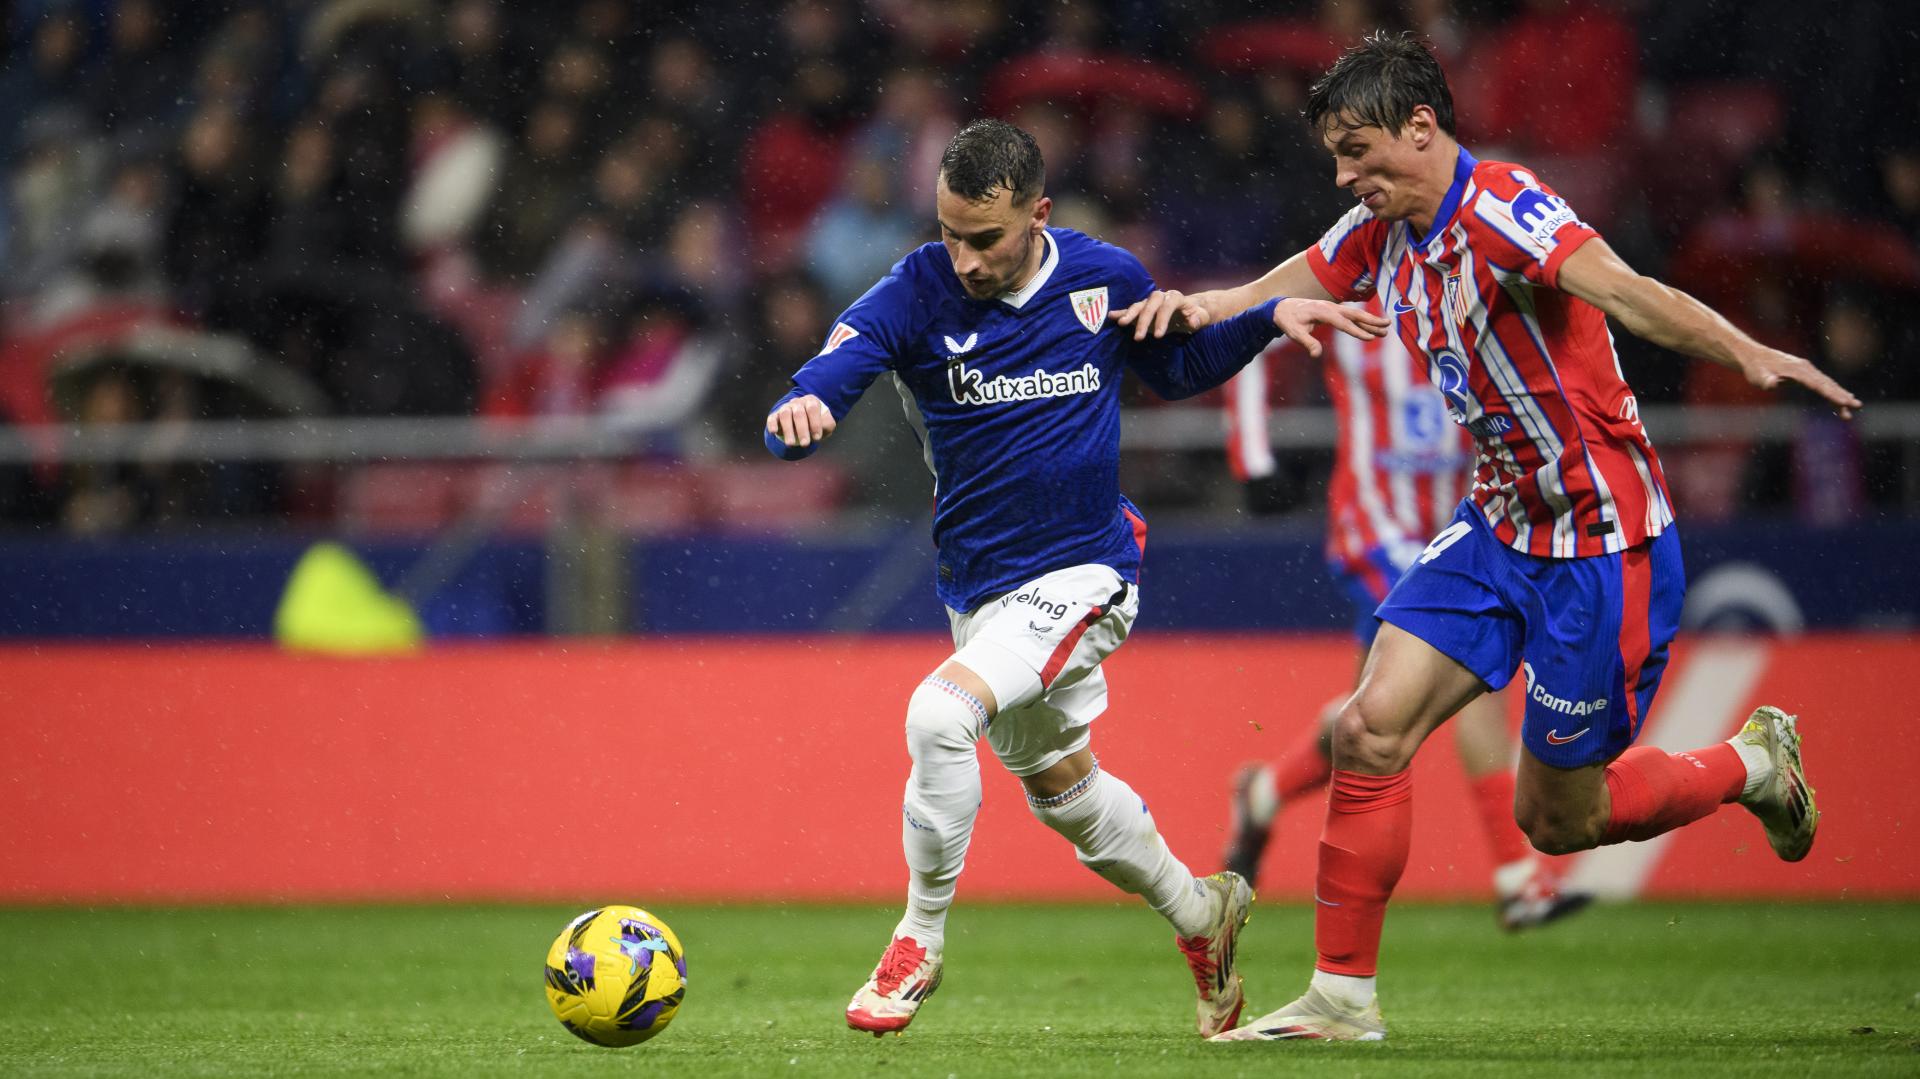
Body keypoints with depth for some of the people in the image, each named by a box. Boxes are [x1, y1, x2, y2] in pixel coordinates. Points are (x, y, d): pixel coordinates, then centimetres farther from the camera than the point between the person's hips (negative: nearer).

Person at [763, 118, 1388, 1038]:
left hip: (1081, 574, -4)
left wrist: (1270, 319, -2)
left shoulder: (1105, 279, -8)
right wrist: (797, 415, -50)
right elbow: (821, 384, -26)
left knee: (940, 712, -27)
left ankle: (919, 943, -11)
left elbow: (1177, 368, 13)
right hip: (977, 582, 4)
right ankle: (1200, 915, 47)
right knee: (1057, 784, 22)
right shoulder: (916, 294, -13)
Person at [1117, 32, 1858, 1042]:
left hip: (1601, 543, -7)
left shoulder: (1501, 211, -23)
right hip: (1499, 528, 7)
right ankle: (1342, 996, 4)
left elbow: (1627, 293, -37)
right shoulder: (1380, 233, 2)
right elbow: (1278, 293, 9)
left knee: (1556, 820, 4)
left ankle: (1753, 766, 29)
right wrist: (1196, 303, -15)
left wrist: (1748, 354, -54)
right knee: (1371, 729, -6)